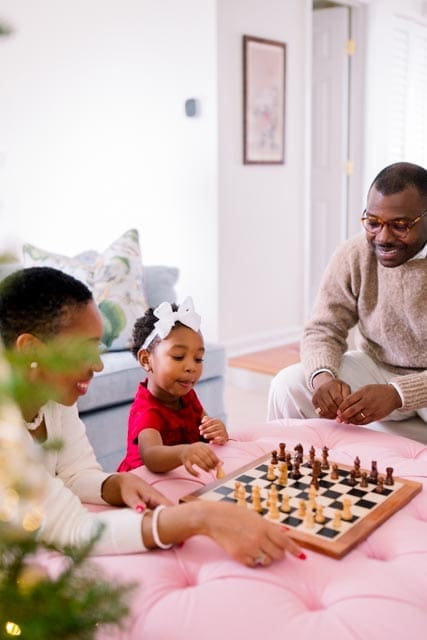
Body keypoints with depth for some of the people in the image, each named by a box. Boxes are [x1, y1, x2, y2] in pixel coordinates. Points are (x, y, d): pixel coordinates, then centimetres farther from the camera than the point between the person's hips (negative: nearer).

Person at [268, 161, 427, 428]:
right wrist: (322, 376, -27)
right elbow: (324, 329, -6)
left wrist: (397, 394, -38)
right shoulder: (354, 255, -9)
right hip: (376, 366, 3)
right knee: (288, 385, -17)